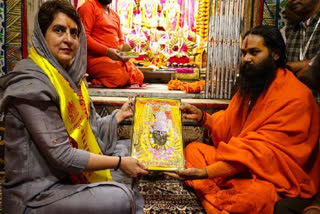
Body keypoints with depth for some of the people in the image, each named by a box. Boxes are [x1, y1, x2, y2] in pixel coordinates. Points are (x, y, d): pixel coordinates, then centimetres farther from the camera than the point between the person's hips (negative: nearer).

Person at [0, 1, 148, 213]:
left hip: (67, 177, 9)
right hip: (35, 195, -9)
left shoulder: (68, 75, 5)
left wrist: (120, 114, 13)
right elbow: (61, 155, -24)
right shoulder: (31, 83, -21)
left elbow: (89, 130, 7)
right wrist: (119, 163, -18)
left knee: (125, 147, 13)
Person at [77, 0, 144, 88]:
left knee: (139, 77, -10)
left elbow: (120, 40, 26)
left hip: (115, 58, 8)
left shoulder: (115, 15, 23)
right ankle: (94, 81, -5)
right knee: (120, 77, -31)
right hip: (96, 57, -8)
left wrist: (123, 47, 0)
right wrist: (107, 51, -20)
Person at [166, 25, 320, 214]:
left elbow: (261, 151, -26)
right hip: (239, 166, 9)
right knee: (193, 148, 3)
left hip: (277, 180, -8)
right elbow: (230, 126, 10)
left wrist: (206, 173, -31)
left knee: (256, 194, -39)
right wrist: (202, 117, -8)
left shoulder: (296, 97, -19)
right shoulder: (250, 86, 8)